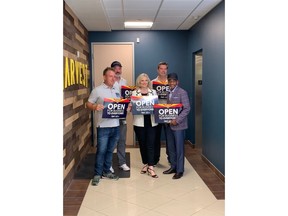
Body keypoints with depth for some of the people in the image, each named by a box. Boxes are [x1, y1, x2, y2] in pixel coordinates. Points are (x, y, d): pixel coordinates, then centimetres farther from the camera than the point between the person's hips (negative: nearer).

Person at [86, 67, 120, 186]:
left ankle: (106, 171, 26)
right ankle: (97, 174, 10)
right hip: (103, 126, -6)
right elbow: (88, 104, -5)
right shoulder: (97, 90, -5)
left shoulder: (116, 91, 14)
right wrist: (95, 107, -25)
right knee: (101, 151, -2)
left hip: (115, 125, 6)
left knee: (110, 150, 13)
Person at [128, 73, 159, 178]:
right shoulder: (134, 93, 6)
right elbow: (131, 106, 3)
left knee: (150, 144, -4)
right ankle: (145, 164, 24)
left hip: (151, 122, 0)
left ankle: (151, 168, -1)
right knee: (142, 144, 9)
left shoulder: (153, 92, 10)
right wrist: (130, 107, -19)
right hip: (139, 122, 0)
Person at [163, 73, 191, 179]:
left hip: (178, 125, -7)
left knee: (179, 148, 0)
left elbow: (187, 109, -14)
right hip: (169, 124, 7)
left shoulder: (182, 92, -8)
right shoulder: (168, 93, 13)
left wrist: (177, 120, -19)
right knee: (170, 147, 13)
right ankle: (173, 167, 27)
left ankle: (180, 170, 11)